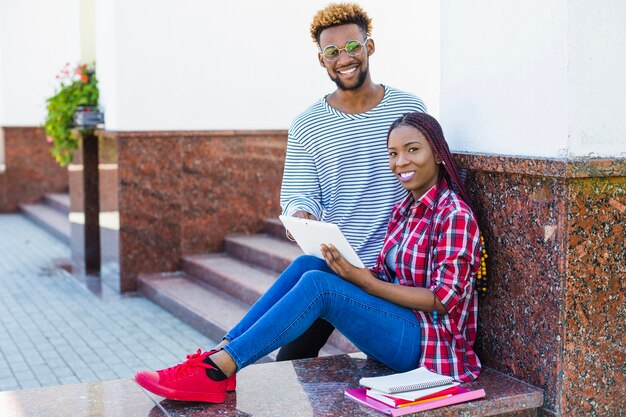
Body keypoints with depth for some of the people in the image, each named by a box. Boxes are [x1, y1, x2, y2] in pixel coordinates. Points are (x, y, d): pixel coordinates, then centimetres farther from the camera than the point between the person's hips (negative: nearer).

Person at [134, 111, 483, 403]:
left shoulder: (454, 215, -13)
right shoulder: (405, 209, 12)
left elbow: (442, 300, -19)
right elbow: (387, 278, 9)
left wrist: (365, 281, -21)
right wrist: (351, 268, -11)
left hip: (426, 341, -8)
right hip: (397, 323, 8)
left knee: (316, 284, -24)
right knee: (307, 264, -7)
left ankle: (216, 371, -23)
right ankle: (221, 352, -14)